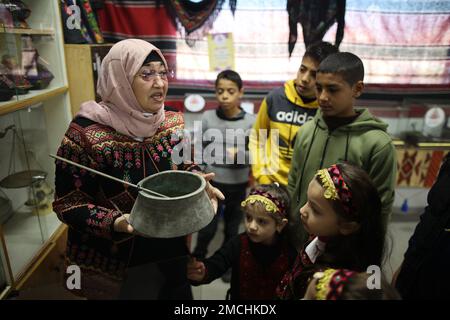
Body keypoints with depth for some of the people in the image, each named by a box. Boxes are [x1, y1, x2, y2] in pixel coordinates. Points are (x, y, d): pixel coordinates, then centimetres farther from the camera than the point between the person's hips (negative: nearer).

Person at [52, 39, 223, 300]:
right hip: (115, 264, -4)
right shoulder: (87, 134, -20)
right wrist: (115, 222, -32)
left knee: (180, 293, 25)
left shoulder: (174, 123, -5)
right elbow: (68, 202, -16)